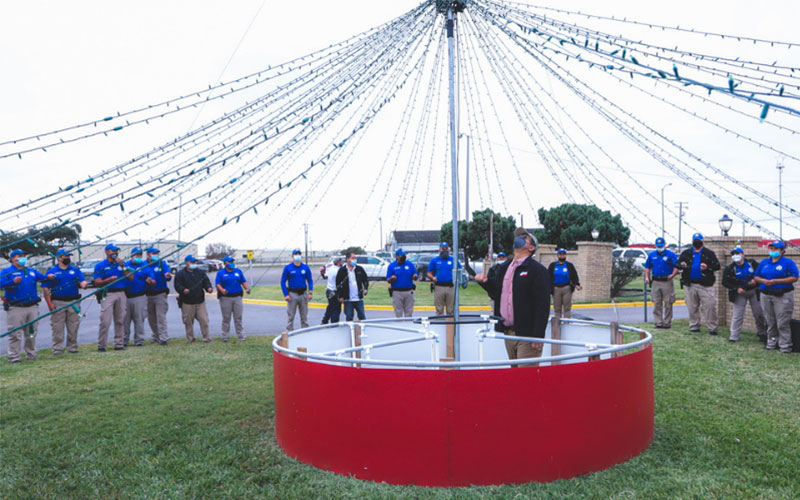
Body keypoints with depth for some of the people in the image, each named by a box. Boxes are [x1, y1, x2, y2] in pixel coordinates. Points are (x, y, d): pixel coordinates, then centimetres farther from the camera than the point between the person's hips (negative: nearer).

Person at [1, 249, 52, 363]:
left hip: (32, 307, 5)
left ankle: (31, 354, 20)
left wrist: (48, 277, -8)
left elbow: (42, 278, 15)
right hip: (15, 308, -5)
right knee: (15, 334, -5)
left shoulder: (31, 271, 20)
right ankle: (13, 356, 2)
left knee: (32, 333, 9)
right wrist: (13, 282, -29)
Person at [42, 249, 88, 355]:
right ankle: (57, 349, 5)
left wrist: (84, 285, -25)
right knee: (57, 328, -2)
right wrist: (49, 303, -8)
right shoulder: (52, 272, 4)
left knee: (73, 327, 6)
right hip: (58, 303, -2)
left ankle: (72, 348, 15)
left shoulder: (75, 270, 13)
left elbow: (82, 281, 1)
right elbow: (45, 288, 0)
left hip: (73, 302, 3)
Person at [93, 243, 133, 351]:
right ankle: (101, 345, -1)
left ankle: (119, 344, 13)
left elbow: (130, 277, 4)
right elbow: (97, 283, -2)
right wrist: (109, 280, -17)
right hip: (107, 294, -3)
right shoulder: (100, 265, 5)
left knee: (120, 321, 5)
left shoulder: (122, 264, 15)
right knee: (105, 321, -9)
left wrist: (122, 265, -5)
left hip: (121, 294, 3)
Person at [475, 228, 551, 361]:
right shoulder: (503, 268, 15)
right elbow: (496, 295, 20)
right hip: (508, 333, 7)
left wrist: (538, 336, -19)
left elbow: (543, 305, -13)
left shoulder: (537, 270, -8)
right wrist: (486, 282, 2)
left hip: (527, 335, -7)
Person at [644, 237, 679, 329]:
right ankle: (658, 322, 8)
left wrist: (673, 274, -20)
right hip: (655, 282, 3)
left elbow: (676, 266, -3)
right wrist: (647, 277, 5)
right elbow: (647, 267, 18)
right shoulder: (651, 255, 13)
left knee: (668, 304, 0)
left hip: (667, 281, -3)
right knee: (656, 303, 3)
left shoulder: (671, 255, 1)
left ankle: (667, 322, 7)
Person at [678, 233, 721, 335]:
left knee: (709, 306, -7)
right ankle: (694, 326, 18)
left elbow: (717, 266, 2)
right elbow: (678, 263, 13)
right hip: (690, 284, 3)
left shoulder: (709, 253, 6)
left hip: (705, 285, -3)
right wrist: (682, 265, -11)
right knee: (692, 307, 8)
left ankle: (712, 327, -2)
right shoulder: (686, 253, 13)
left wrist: (707, 267, -18)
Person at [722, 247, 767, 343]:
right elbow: (725, 282, -6)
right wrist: (736, 289, -17)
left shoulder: (752, 263, -2)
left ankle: (762, 333, 26)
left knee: (759, 314, 7)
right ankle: (734, 337, 2)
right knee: (737, 315, -4)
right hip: (740, 293, -1)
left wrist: (756, 281, -12)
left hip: (754, 291, 2)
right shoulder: (729, 268, -6)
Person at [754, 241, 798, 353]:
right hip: (766, 295, 5)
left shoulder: (788, 262, -2)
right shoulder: (764, 262, 14)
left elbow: (794, 278, -10)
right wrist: (763, 281, -7)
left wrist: (776, 281, -17)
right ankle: (771, 343, 19)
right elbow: (756, 277, 16)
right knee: (770, 322, 10)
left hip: (783, 296, -5)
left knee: (783, 323, -7)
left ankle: (785, 346, -1)